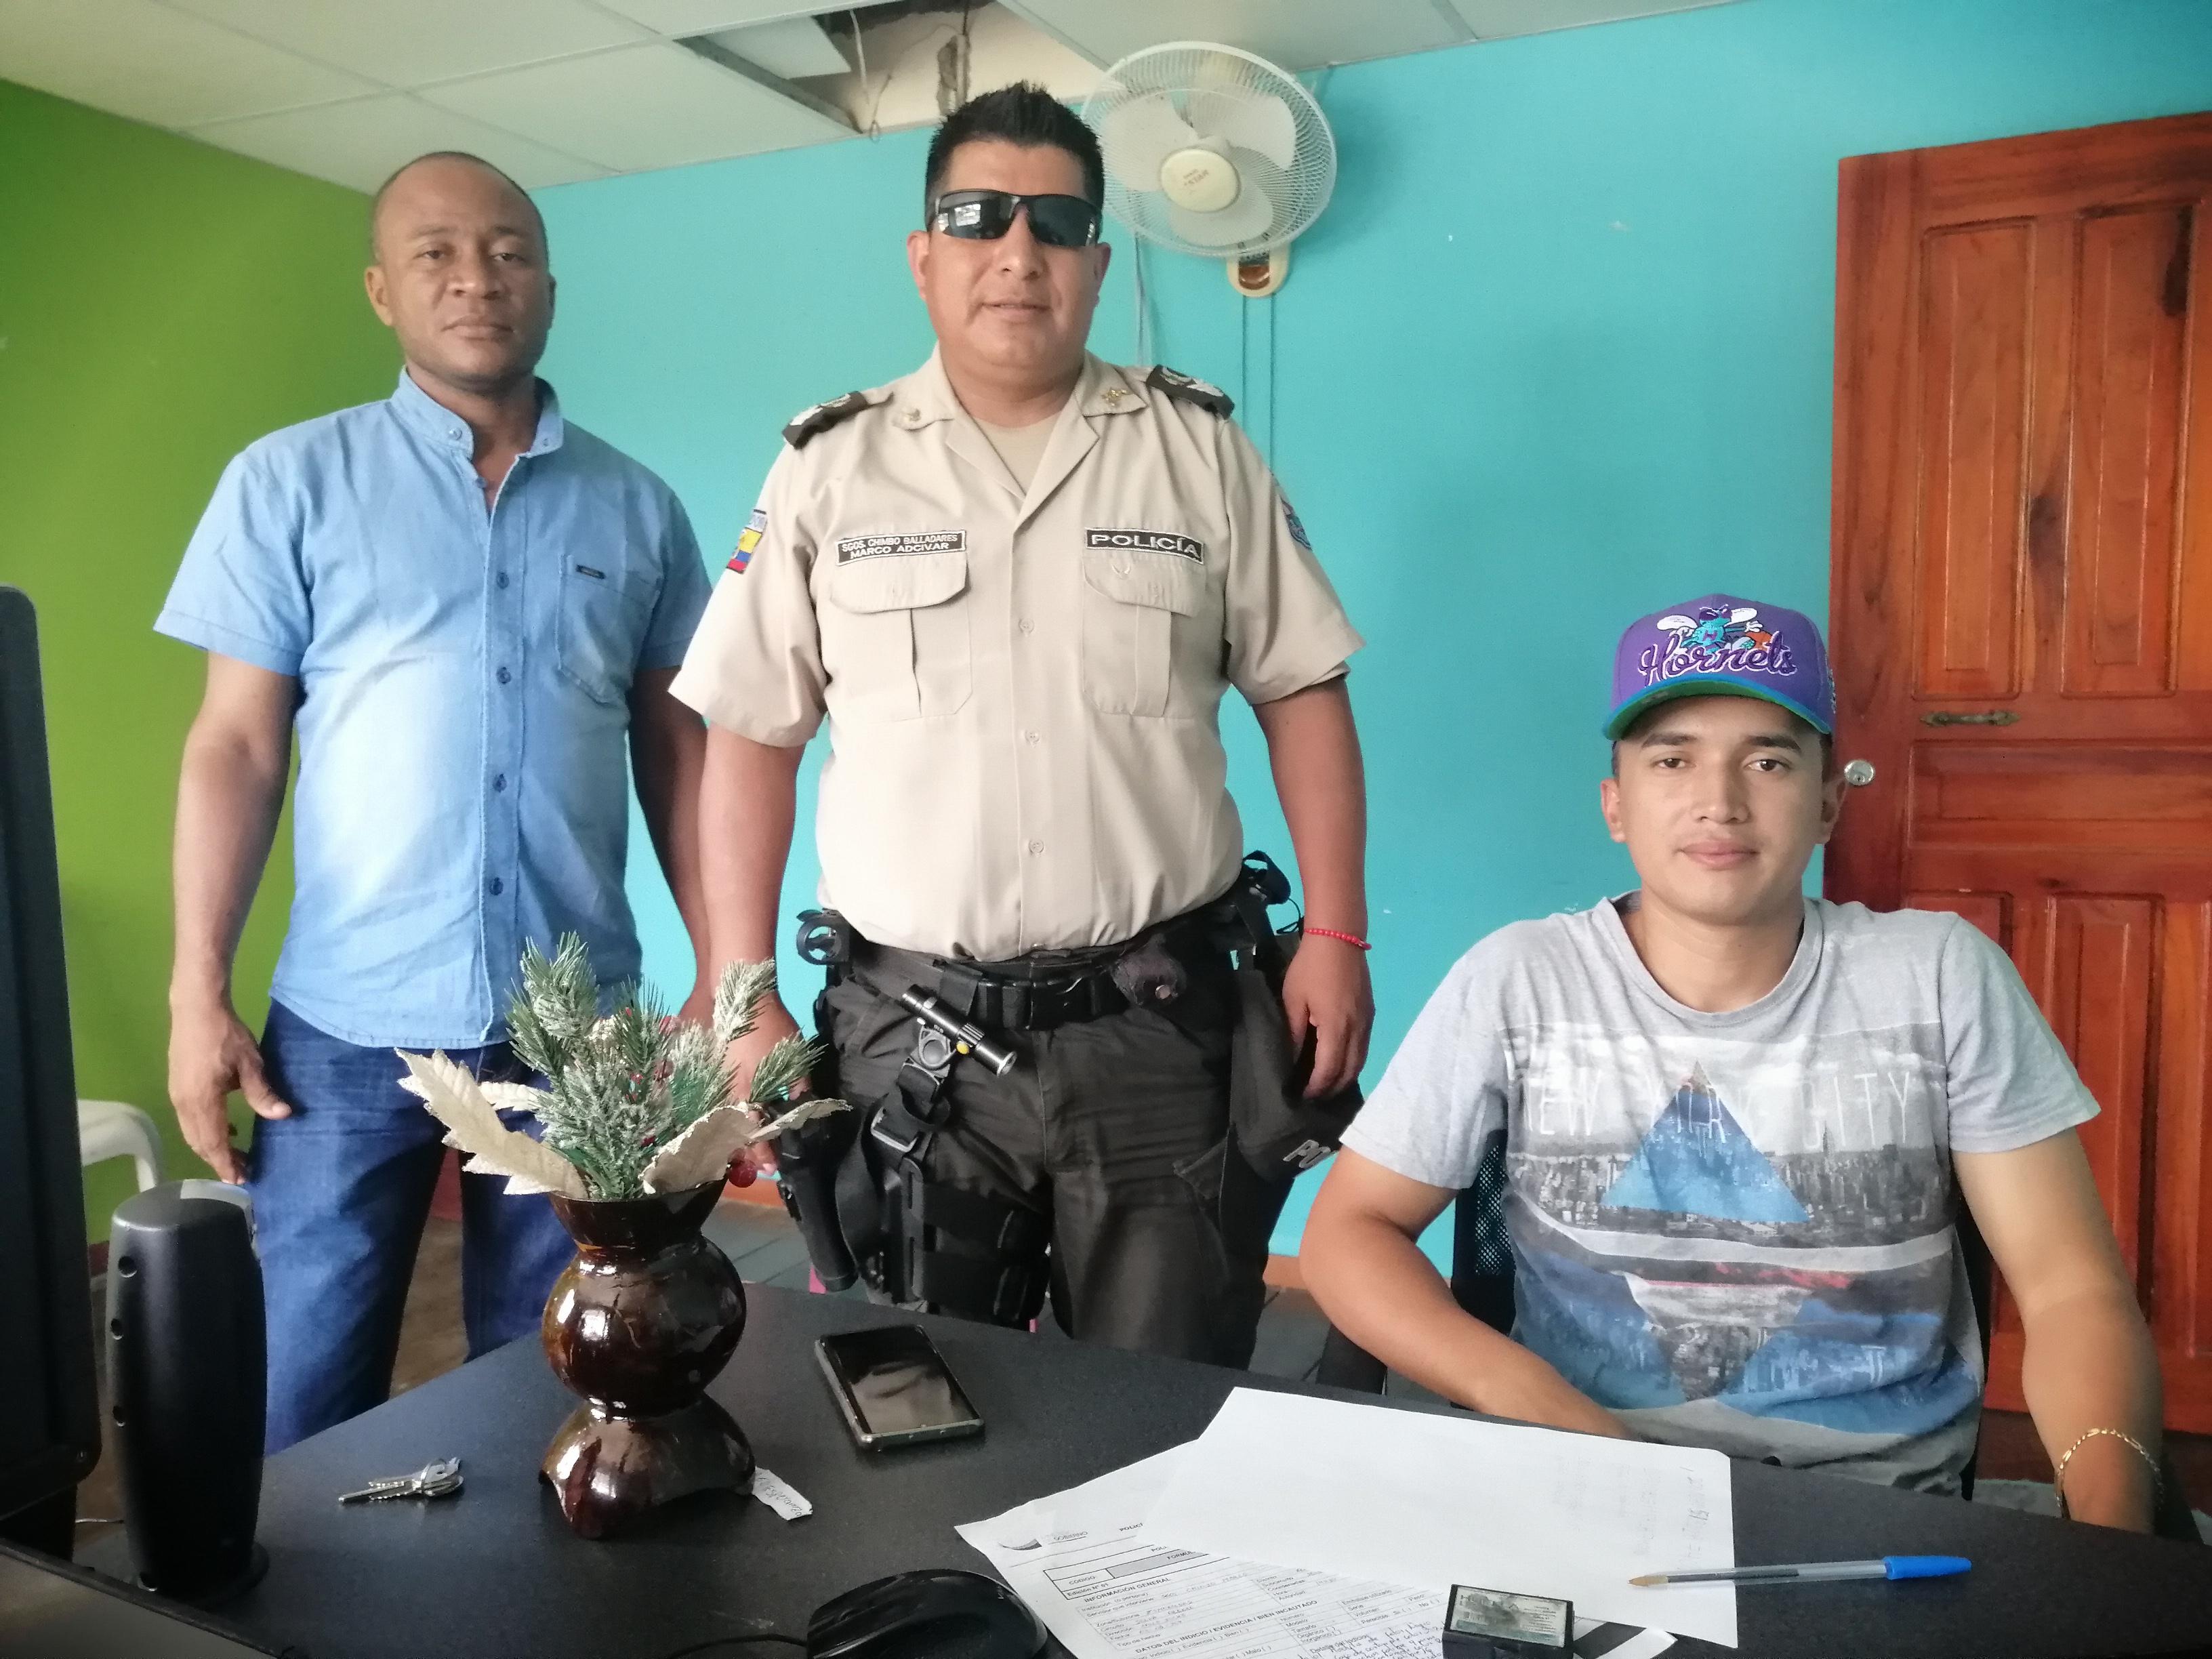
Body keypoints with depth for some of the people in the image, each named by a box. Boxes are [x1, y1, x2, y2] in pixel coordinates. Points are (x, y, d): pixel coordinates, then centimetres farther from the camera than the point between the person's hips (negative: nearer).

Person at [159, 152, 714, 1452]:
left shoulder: (637, 508, 6)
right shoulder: (289, 483, 2)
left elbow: (677, 751, 8)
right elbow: (237, 747, 1)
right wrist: (199, 991, -5)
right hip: (351, 1019, -1)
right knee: (302, 1402, 8)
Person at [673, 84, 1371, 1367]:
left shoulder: (1199, 446, 4)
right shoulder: (831, 467, 4)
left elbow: (1302, 695, 6)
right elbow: (753, 739, 5)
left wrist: (1336, 938, -3)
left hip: (1155, 1020, 0)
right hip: (908, 1029, 1)